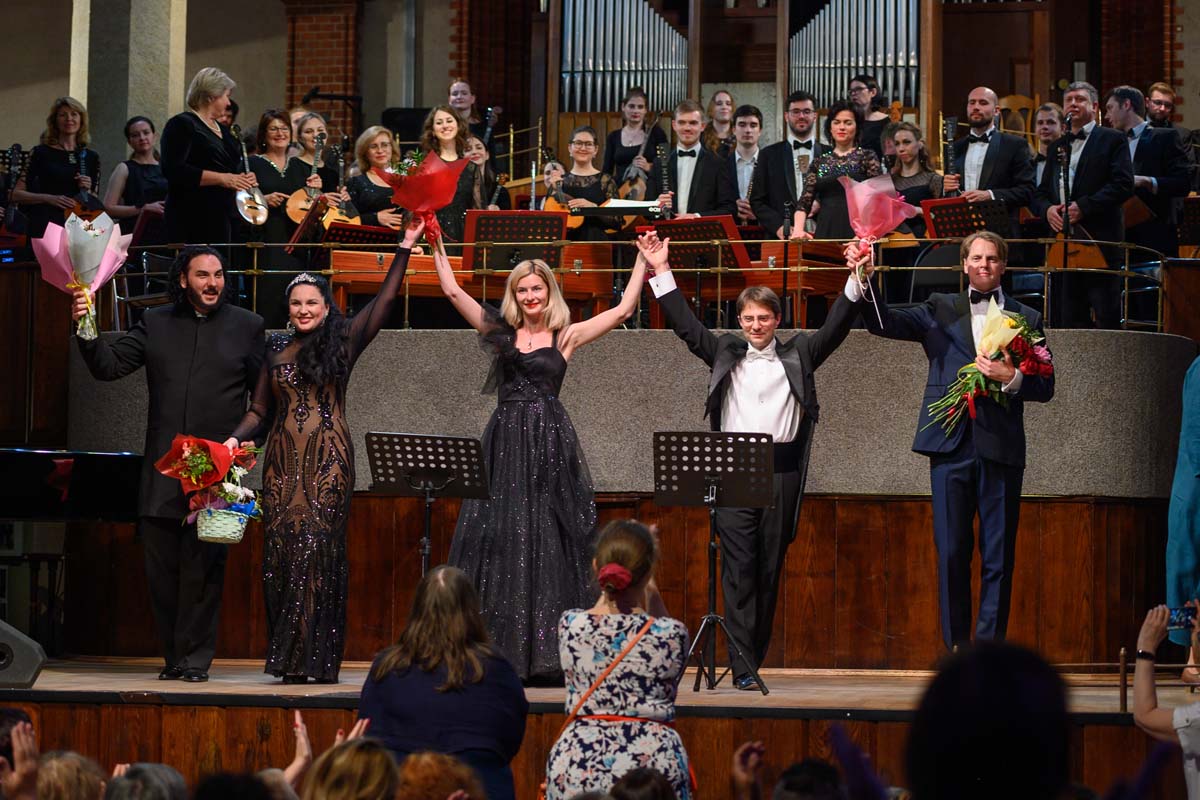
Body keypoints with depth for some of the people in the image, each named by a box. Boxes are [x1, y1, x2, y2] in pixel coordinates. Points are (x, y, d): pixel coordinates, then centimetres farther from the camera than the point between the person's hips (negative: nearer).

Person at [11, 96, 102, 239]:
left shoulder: (91, 157, 14)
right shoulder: (41, 153, 5)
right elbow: (16, 194, 2)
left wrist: (87, 190, -1)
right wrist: (49, 198, -11)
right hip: (45, 226, -3)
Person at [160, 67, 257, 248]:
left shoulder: (222, 130, 22)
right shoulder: (182, 125, -5)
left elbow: (233, 168, 34)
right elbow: (173, 170, -17)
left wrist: (244, 179, 9)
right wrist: (222, 178, -19)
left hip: (222, 218, 8)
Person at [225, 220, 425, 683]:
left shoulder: (343, 341, 5)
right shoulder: (276, 349, 13)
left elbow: (384, 301, 0)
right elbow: (259, 410, 16)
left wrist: (405, 248, -3)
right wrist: (235, 438, -1)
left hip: (328, 460, -3)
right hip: (283, 461, 3)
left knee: (317, 549, -11)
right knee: (280, 552, -3)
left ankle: (317, 657, -10)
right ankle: (288, 660, 1)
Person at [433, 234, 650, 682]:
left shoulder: (567, 336, 7)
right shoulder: (500, 331, 11)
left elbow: (624, 310, 5)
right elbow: (452, 291, 10)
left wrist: (643, 261, 5)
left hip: (551, 444, -2)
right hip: (506, 443, 2)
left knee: (546, 541, -2)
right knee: (500, 540, -2)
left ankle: (547, 653, -1)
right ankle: (497, 650, 0)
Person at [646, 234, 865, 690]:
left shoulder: (797, 356, 12)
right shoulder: (725, 354, 14)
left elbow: (836, 327, 7)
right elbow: (686, 325, 13)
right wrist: (661, 273, 9)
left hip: (781, 469, 1)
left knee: (769, 570, 4)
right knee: (738, 568, -9)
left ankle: (753, 659, 11)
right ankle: (742, 667, -13)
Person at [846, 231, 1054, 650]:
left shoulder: (1027, 319, 12)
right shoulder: (940, 310, 13)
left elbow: (1044, 387, 8)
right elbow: (883, 322, 0)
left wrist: (1011, 377, -11)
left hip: (1001, 447, 0)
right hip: (951, 446, 0)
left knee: (999, 557, 0)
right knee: (951, 554, 1)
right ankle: (957, 651, 6)